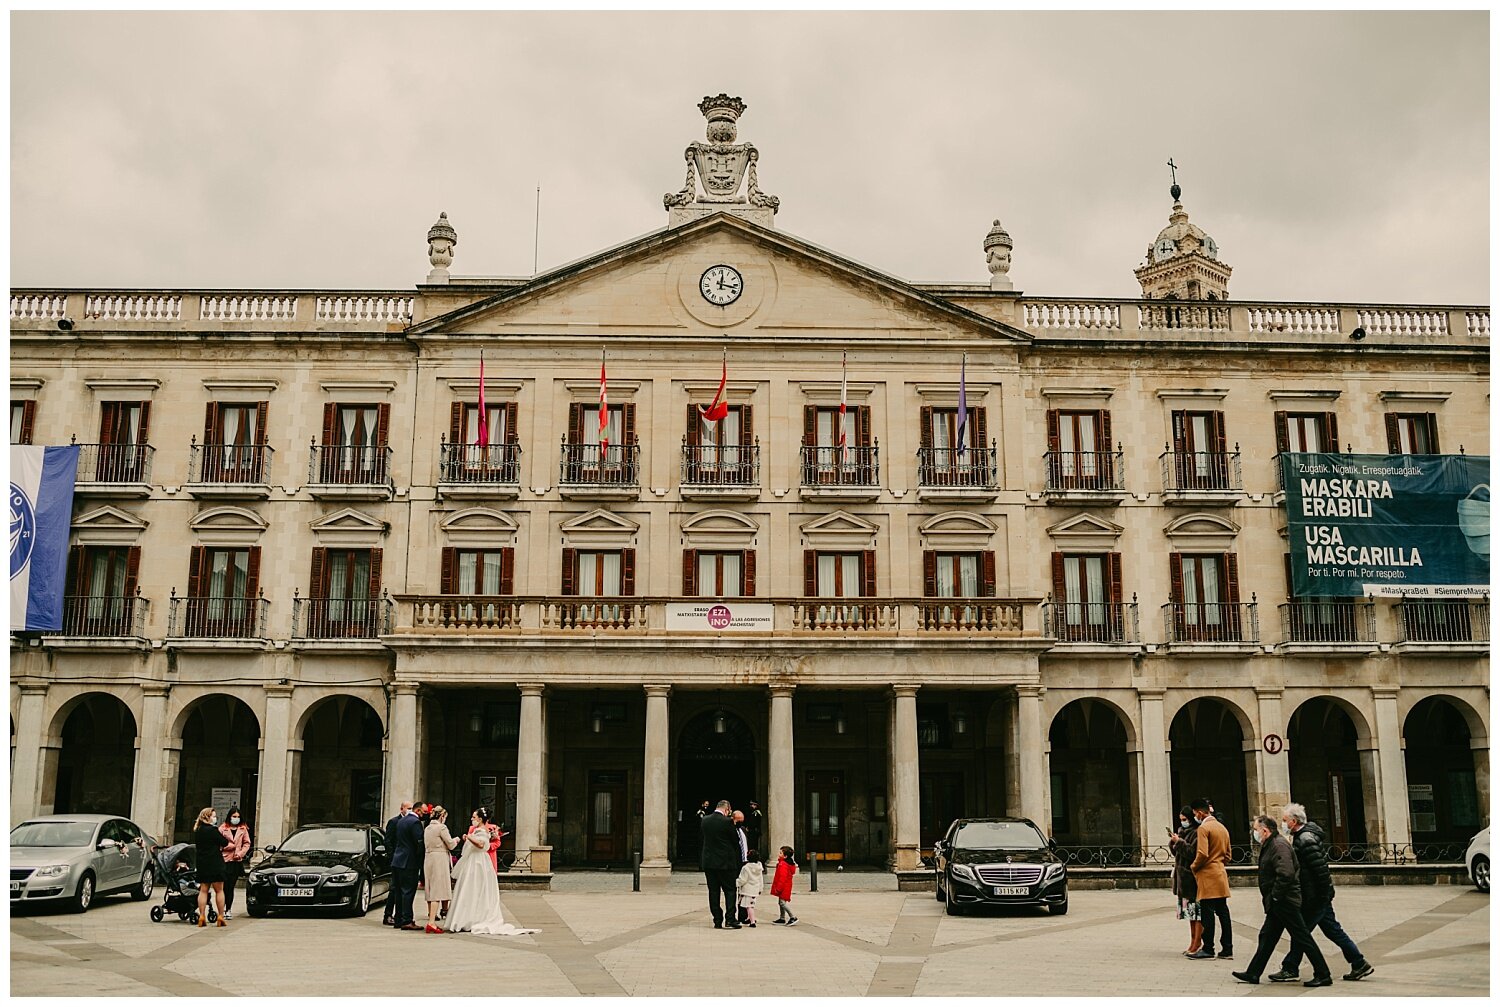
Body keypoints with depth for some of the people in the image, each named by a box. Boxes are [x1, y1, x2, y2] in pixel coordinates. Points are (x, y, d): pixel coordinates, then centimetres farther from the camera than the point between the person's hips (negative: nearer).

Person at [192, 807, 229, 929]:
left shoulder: (197, 831, 7)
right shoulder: (212, 830, -15)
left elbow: (197, 845, 15)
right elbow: (225, 843, -10)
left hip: (202, 864, 6)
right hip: (215, 864, -6)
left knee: (203, 890, 9)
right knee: (219, 890, 3)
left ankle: (202, 916, 4)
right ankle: (221, 917, 5)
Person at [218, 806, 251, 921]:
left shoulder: (243, 829, 10)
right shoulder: (223, 828, 3)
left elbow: (247, 843, 10)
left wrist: (241, 853, -4)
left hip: (236, 861, 2)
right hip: (224, 860, -2)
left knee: (231, 887, 4)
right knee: (224, 886, -5)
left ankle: (228, 910, 9)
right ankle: (221, 910, 2)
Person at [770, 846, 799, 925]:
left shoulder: (783, 865, -20)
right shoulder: (789, 863, 12)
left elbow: (782, 877, -25)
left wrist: (778, 888, -21)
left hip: (783, 887, -11)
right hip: (786, 887, 11)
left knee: (782, 902, -11)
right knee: (781, 902, 17)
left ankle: (792, 917, -12)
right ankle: (782, 918, 24)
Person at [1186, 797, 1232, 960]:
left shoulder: (1203, 828, -13)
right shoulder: (1222, 827, 15)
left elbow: (1202, 854, -21)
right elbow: (1227, 854, 20)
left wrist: (1194, 867, -6)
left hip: (1208, 876, -8)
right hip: (1221, 876, 9)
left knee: (1207, 914, -5)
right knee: (1223, 912, 8)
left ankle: (1208, 949, -3)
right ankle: (1227, 949, 8)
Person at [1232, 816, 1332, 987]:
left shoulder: (1279, 846, -18)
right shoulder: (1270, 846, 14)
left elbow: (1286, 874, -30)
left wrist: (1275, 896, -21)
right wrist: (1270, 898, 15)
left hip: (1285, 902, -11)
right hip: (1277, 904, 11)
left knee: (1302, 938, -3)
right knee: (1267, 936, 13)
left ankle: (1323, 975, 4)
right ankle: (1253, 973, 19)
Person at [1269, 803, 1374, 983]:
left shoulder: (1305, 839, -18)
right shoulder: (1302, 836, 13)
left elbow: (1320, 868, -24)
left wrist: (1324, 894, -21)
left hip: (1315, 896, -10)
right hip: (1318, 896, 10)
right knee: (1333, 930, 14)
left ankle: (1290, 970, 3)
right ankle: (1359, 964, 19)